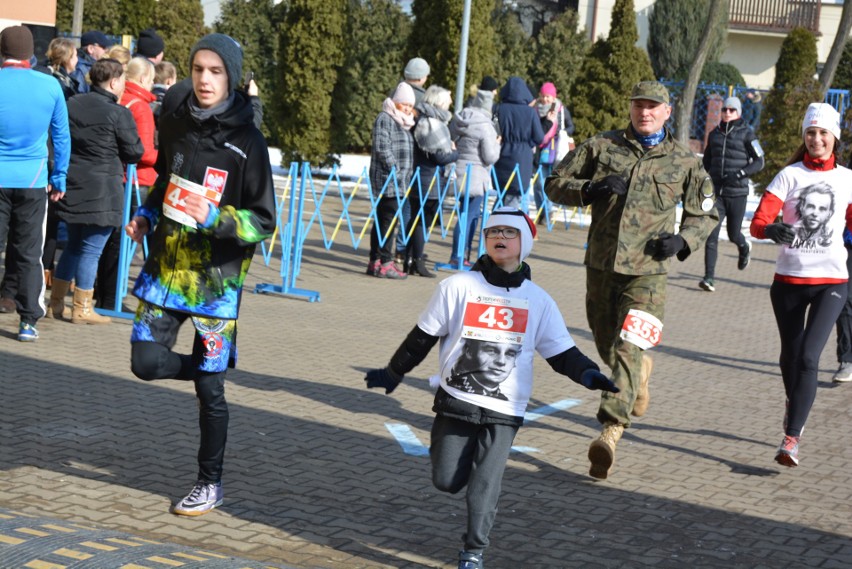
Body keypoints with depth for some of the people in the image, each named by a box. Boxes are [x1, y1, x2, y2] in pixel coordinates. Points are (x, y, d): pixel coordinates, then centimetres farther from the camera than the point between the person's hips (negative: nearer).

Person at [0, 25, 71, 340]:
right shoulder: (50, 86, -2)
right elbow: (61, 135, 5)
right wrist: (59, 176, 15)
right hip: (32, 181, 1)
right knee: (29, 254, 7)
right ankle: (28, 321, 7)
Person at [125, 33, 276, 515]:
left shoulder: (247, 141, -12)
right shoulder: (177, 122, 2)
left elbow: (263, 221, -11)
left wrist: (215, 218, -26)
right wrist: (147, 214, 7)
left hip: (217, 277, -4)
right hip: (166, 266, 5)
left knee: (210, 387, 2)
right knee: (147, 362, -2)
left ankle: (211, 484, 19)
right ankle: (215, 367, 29)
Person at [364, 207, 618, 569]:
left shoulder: (538, 301, 2)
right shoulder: (458, 287, -2)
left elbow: (561, 353, 3)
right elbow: (423, 337, 7)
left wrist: (587, 374, -16)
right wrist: (393, 374, 12)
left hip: (504, 410, 0)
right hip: (455, 400, 0)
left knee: (484, 484, -5)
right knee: (446, 481, 2)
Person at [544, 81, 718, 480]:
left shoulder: (683, 161, 6)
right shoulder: (601, 147, 5)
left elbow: (706, 213, 16)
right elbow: (555, 184, 6)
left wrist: (683, 240, -5)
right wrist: (591, 189, -13)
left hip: (647, 271, -3)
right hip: (601, 265, 3)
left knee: (627, 348, -17)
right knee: (606, 345, 16)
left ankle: (610, 431, -23)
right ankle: (641, 371, 50)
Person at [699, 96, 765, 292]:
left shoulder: (746, 134, -3)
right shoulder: (714, 134, 10)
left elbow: (759, 162, -4)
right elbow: (706, 161, 23)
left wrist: (740, 173, -18)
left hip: (737, 192, -2)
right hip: (716, 192, 2)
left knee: (733, 234, 9)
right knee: (711, 235, -10)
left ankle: (744, 248, 45)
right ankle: (709, 278, -10)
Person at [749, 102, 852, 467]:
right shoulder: (790, 175, -1)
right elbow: (758, 223, -12)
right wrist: (772, 229, -31)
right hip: (789, 279, 1)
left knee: (808, 357, -13)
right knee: (790, 355, 14)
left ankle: (791, 439, -11)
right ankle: (796, 405, 43)